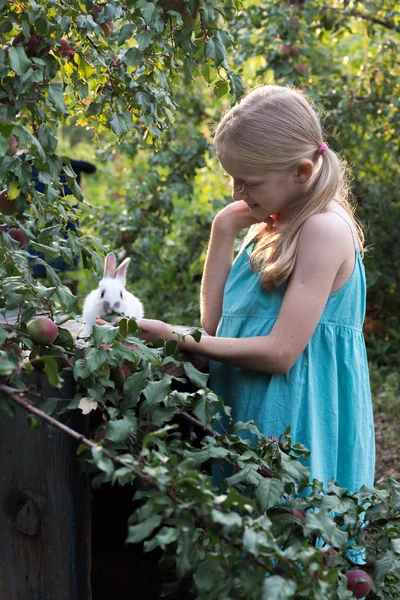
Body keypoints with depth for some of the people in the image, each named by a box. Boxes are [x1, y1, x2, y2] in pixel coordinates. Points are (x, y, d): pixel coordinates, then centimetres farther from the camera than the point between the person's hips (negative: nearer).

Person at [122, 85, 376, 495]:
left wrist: (174, 338, -15)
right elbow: (213, 324, 8)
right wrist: (223, 230, 0)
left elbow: (280, 352, -20)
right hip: (247, 415, 8)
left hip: (294, 427, -8)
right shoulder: (273, 223, 10)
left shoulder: (325, 228, -16)